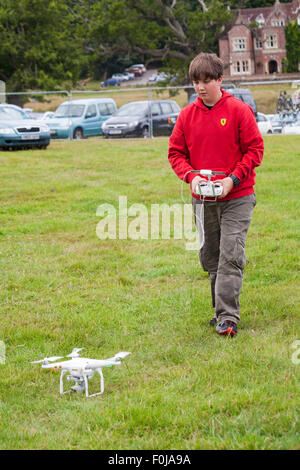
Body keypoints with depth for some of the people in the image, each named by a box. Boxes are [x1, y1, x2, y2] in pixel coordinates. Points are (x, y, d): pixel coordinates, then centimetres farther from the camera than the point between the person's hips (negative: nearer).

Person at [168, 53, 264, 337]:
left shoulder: (239, 111, -6)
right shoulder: (187, 115, 5)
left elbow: (255, 149, -5)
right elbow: (175, 152, 9)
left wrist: (233, 179, -16)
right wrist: (191, 176, -10)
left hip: (236, 198, -4)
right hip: (202, 200, 4)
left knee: (231, 256, -11)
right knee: (210, 257, 10)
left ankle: (227, 317, -13)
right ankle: (222, 311, 22)